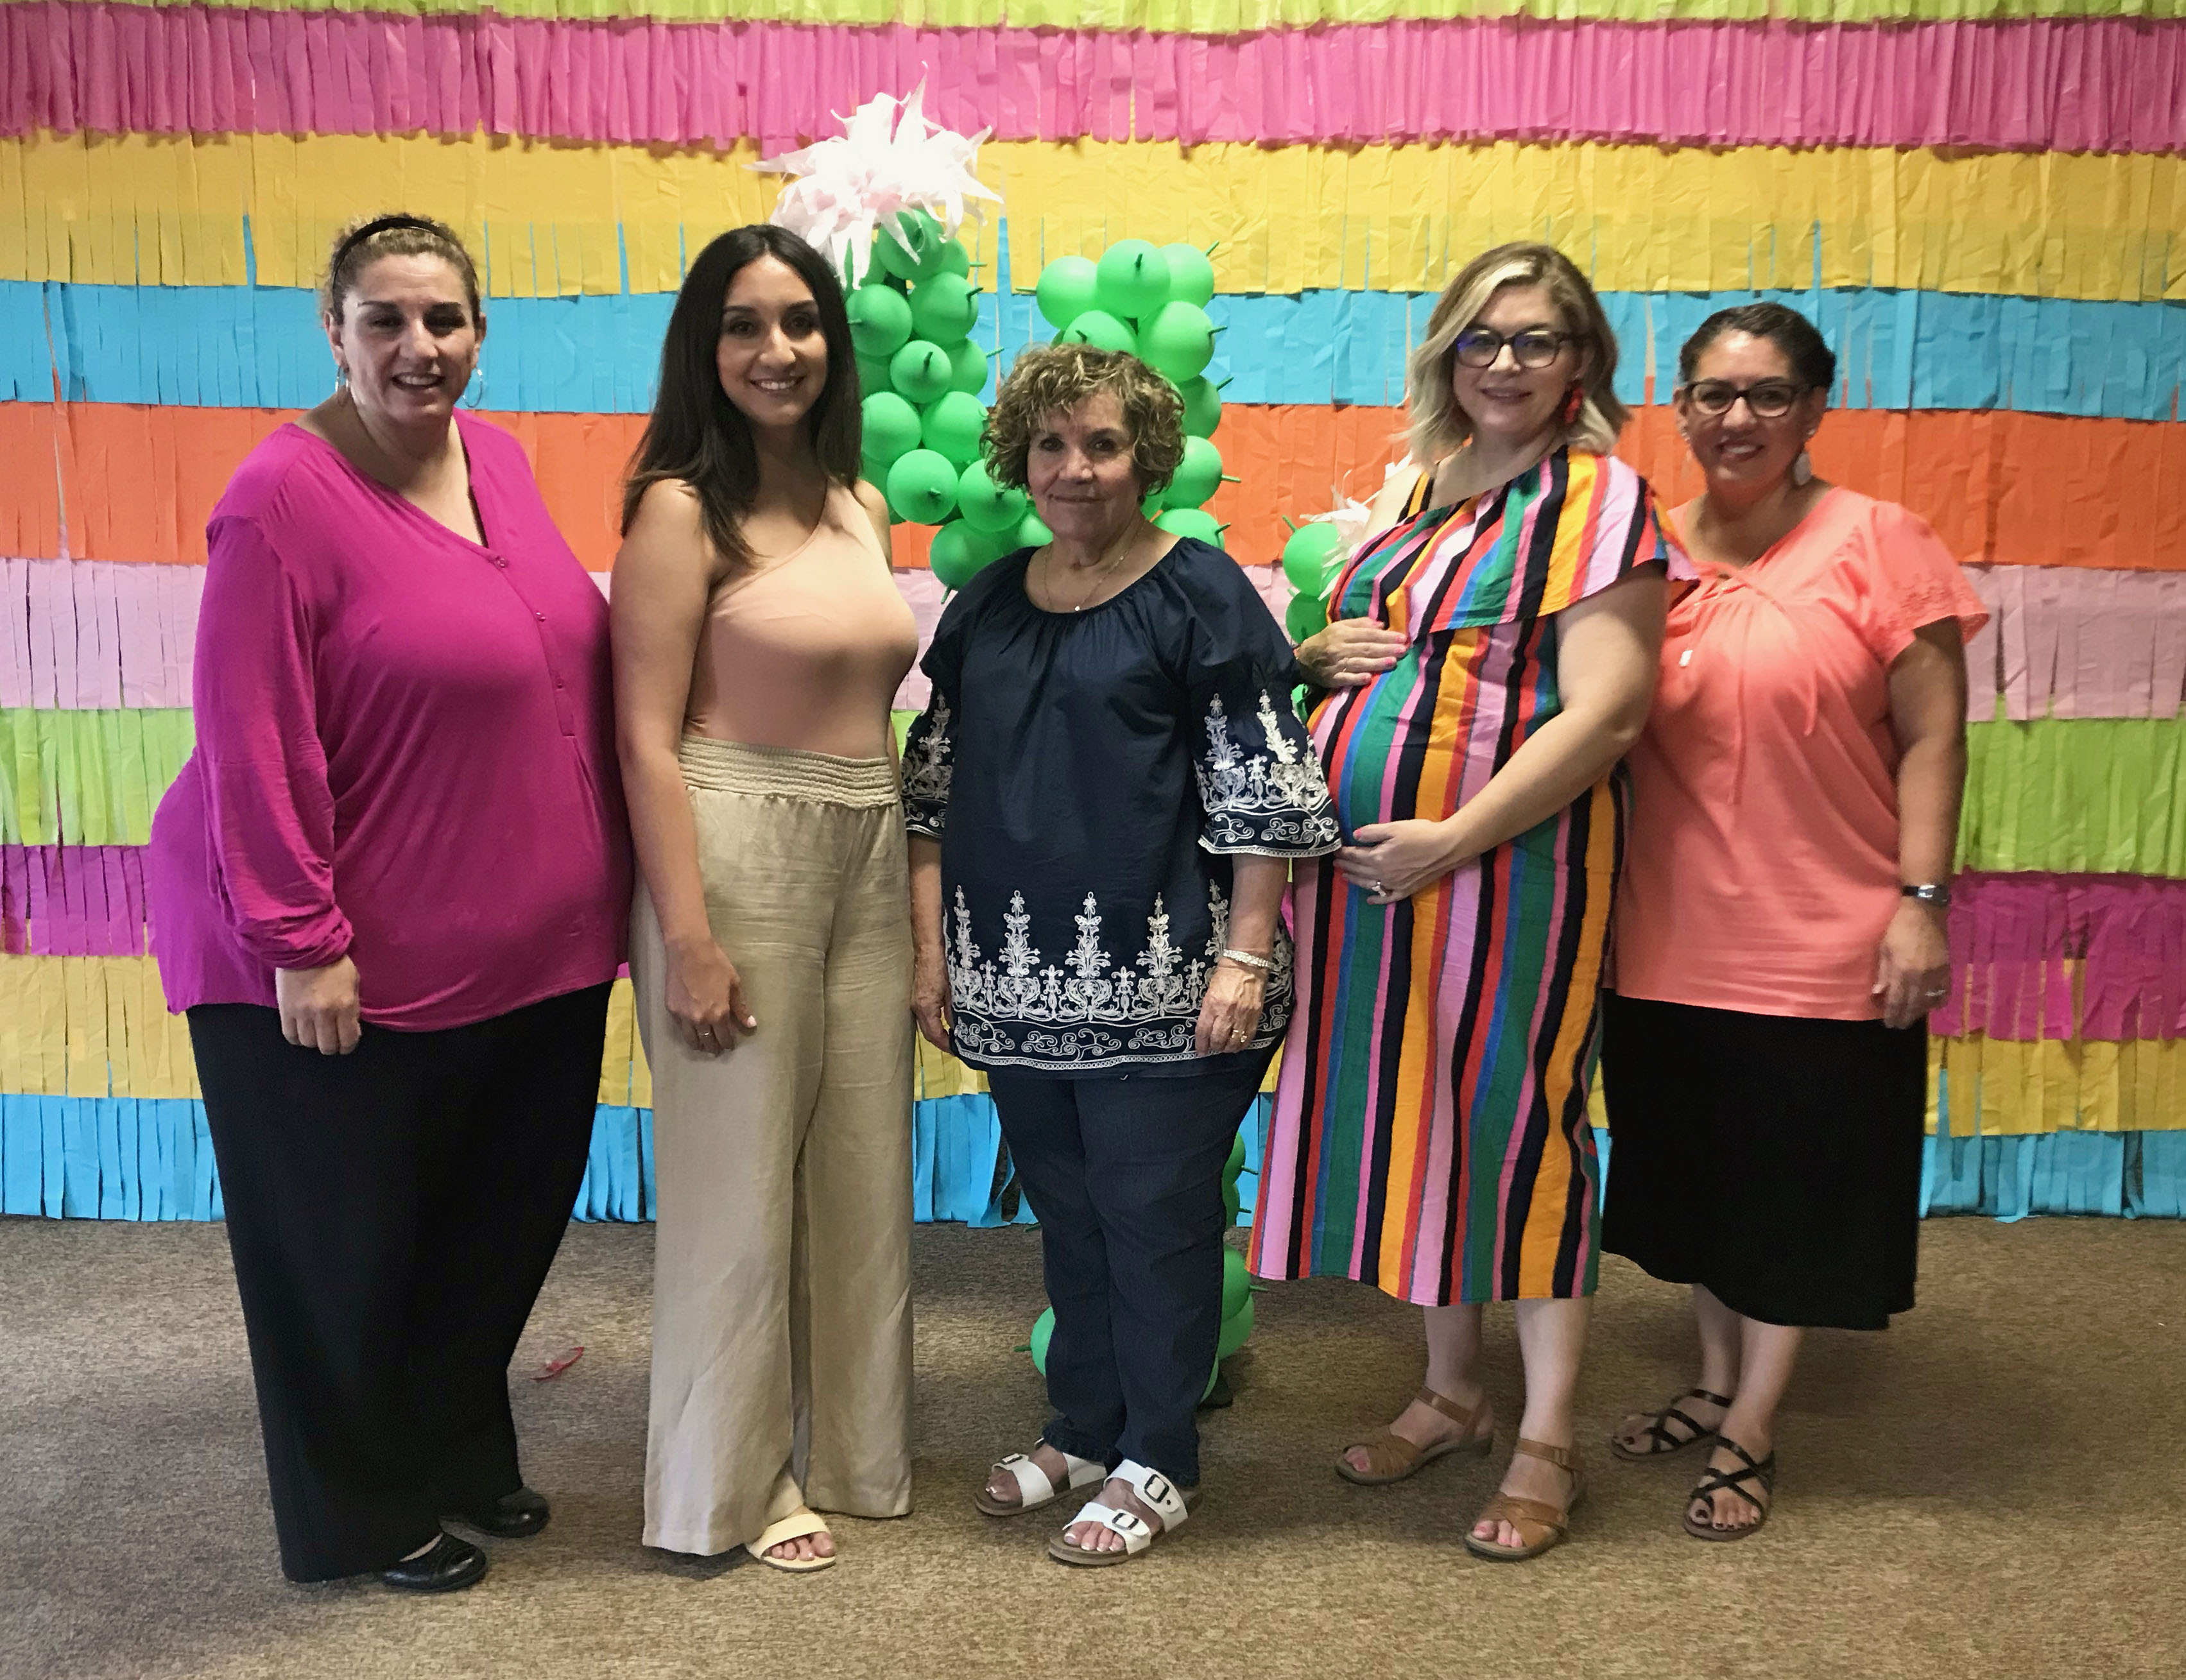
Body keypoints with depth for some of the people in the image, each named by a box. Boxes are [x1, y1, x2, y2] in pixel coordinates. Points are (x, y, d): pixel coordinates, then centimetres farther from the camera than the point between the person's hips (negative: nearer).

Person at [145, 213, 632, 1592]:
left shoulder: (497, 458, 4)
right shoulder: (283, 498, -17)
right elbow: (253, 740, -18)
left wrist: (594, 888, 13)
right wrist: (299, 940, -19)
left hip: (534, 945, 7)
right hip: (356, 960, -7)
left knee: (504, 1219, 20)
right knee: (348, 1245, 11)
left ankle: (460, 1452, 43)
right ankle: (368, 1514, 32)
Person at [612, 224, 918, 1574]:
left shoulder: (861, 509, 12)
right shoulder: (682, 510, -7)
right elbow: (646, 737, -12)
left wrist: (916, 889, 13)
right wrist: (686, 935, -17)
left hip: (868, 856, 6)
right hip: (736, 852, -6)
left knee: (862, 1166, 12)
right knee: (741, 1170, 3)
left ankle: (849, 1448, 30)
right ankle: (738, 1478, 21)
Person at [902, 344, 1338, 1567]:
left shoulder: (1202, 592, -5)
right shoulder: (988, 606, 12)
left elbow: (1263, 793, -9)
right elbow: (935, 786, 15)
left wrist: (1244, 957, -14)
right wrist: (933, 945, 9)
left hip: (1160, 981, -5)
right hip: (1020, 983, 6)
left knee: (1155, 1210, 3)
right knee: (1067, 1210, 15)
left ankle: (1158, 1464, 19)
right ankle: (1085, 1431, 32)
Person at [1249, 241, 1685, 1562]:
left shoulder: (1600, 500, -6)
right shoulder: (1422, 489, 16)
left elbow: (1605, 712, -16)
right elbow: (1359, 644, 27)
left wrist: (1451, 838, -21)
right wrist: (1324, 654, 2)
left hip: (1508, 863, -7)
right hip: (1370, 863, 7)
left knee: (1516, 1121, 0)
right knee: (1418, 1116, 13)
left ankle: (1547, 1445, 15)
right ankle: (1452, 1395, 31)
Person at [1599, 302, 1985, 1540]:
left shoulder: (1877, 543, -7)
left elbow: (1932, 739, -7)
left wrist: (1923, 899, -14)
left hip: (1822, 943, -4)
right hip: (1670, 939, 4)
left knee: (1792, 1186, 8)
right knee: (1692, 1170, 17)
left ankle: (1750, 1434, 24)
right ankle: (1718, 1381, 38)